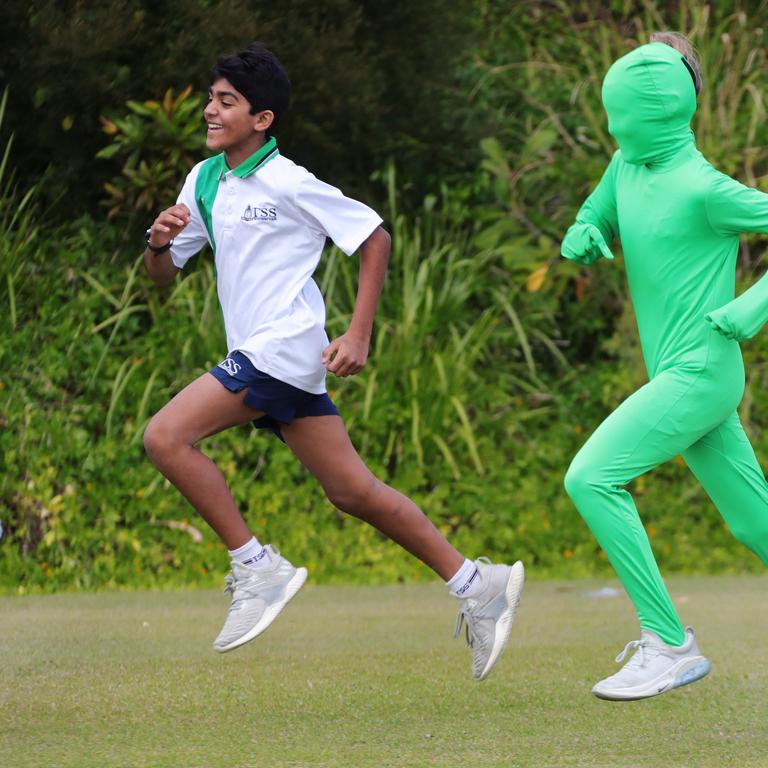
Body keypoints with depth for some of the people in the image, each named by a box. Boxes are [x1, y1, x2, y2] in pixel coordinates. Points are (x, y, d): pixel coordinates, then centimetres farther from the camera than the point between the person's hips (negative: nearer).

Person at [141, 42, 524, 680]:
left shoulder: (290, 184, -10)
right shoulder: (204, 181, 13)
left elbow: (375, 239, -5)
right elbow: (164, 275, 17)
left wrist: (359, 335, -9)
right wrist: (159, 242, -6)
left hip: (285, 350, -8)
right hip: (256, 357, 8)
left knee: (166, 437, -18)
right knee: (352, 490, 8)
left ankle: (257, 568, -11)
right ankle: (476, 586, 14)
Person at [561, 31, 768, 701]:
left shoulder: (701, 187, -17)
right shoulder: (628, 165, 7)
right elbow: (594, 224, 21)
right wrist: (582, 239, -2)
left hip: (699, 374, -8)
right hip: (680, 375, 8)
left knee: (592, 477, -17)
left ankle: (670, 645, -13)